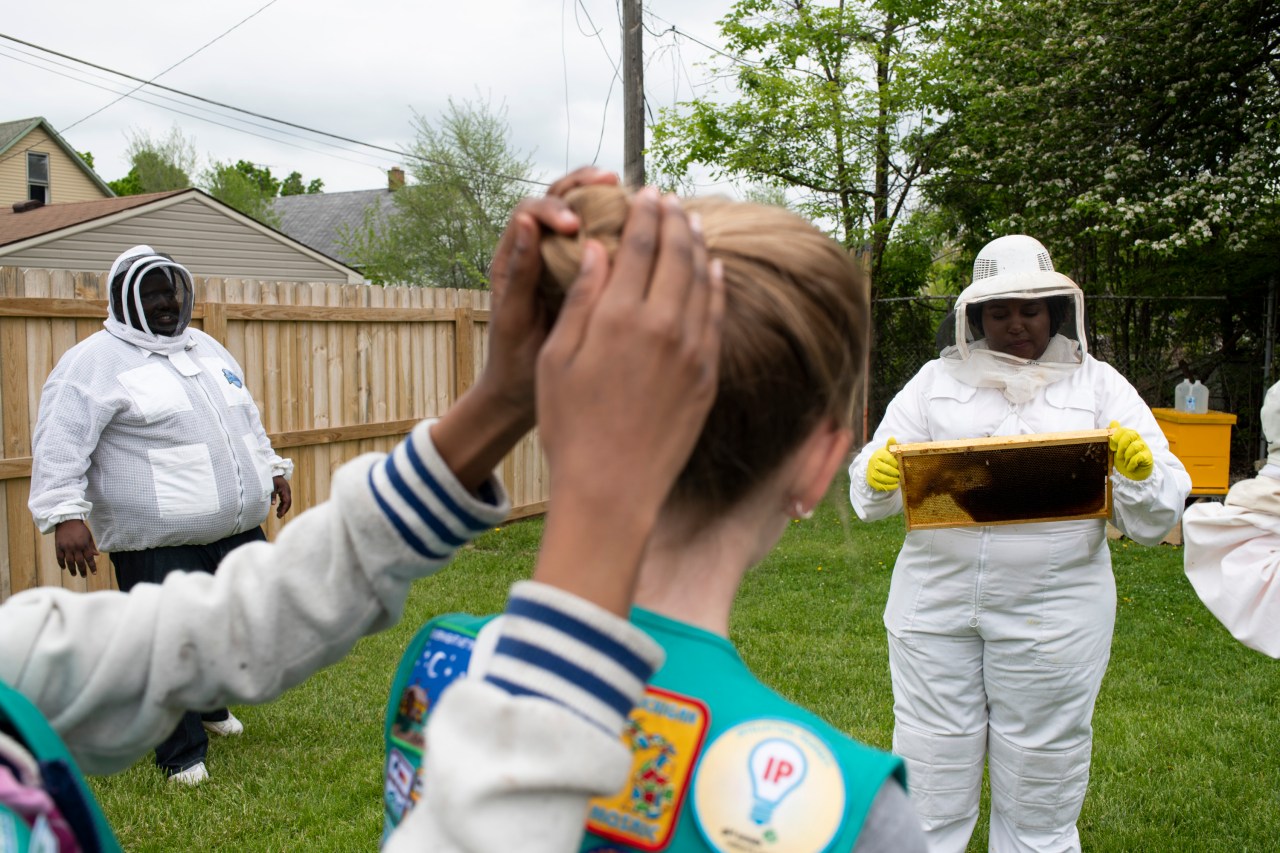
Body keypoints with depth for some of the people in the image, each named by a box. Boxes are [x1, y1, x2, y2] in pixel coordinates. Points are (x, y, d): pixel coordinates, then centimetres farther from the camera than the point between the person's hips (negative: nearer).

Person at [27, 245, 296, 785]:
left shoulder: (207, 348, 16)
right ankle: (183, 756, 16)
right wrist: (65, 513, -23)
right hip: (158, 545, -7)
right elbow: (60, 443, -13)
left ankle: (210, 704, 45)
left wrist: (273, 469, 31)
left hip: (239, 530, 7)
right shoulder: (94, 361, -7)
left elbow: (246, 418, 28)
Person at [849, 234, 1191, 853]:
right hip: (935, 606, 1)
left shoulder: (1099, 386, 8)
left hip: (1052, 614, 0)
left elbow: (1155, 520, 2)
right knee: (929, 799, 8)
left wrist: (1140, 472, -19)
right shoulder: (936, 381, 10)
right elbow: (870, 498, 6)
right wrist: (877, 477, -17)